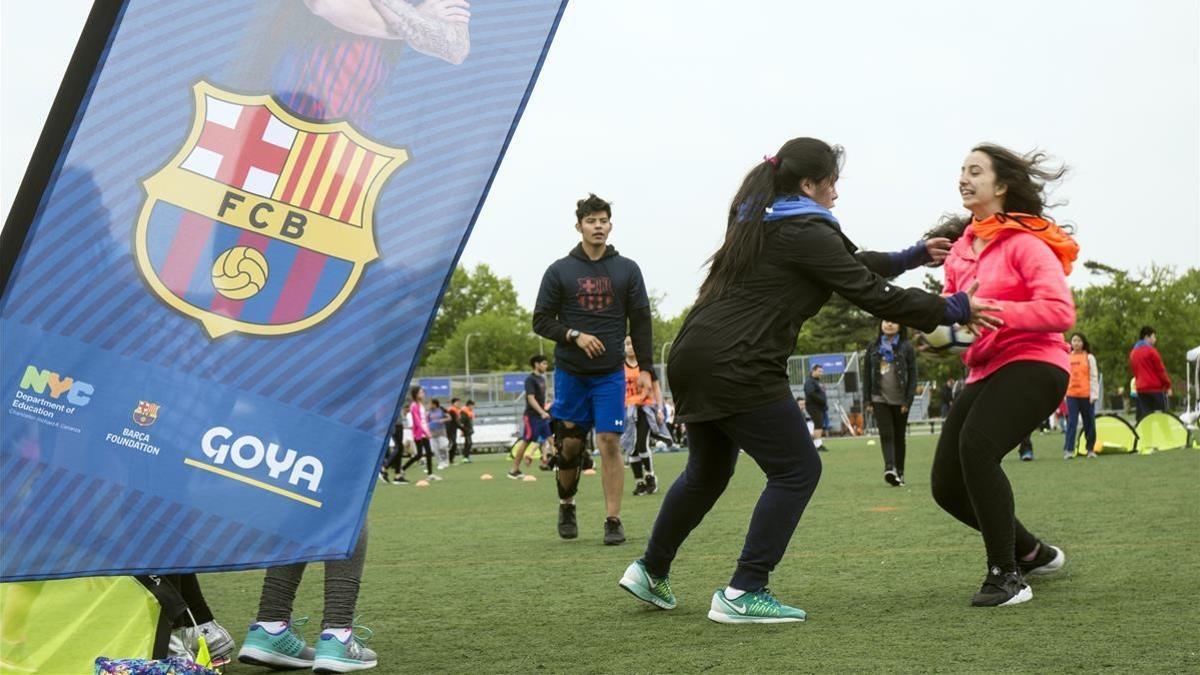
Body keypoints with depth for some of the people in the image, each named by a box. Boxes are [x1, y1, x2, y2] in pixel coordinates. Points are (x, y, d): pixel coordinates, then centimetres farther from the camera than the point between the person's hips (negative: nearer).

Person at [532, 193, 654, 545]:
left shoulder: (627, 269, 6)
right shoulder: (559, 271, 2)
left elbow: (640, 321, 6)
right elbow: (541, 320, 3)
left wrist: (646, 369, -1)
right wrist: (574, 335, -13)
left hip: (611, 373, 0)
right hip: (570, 371, 0)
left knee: (610, 443, -8)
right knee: (569, 443, 5)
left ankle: (613, 520, -2)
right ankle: (566, 506, 28)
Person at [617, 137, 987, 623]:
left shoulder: (760, 221, 21)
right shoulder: (805, 234, -8)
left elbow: (849, 265, 28)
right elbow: (872, 294, -9)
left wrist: (911, 257, 28)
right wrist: (955, 310, -2)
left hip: (693, 359, 10)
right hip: (736, 368, -10)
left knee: (708, 472, 25)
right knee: (796, 470, -1)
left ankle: (650, 570, 34)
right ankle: (742, 594, -4)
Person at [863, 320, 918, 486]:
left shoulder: (906, 347, 2)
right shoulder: (873, 348, 9)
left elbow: (913, 374, 0)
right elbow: (867, 375, 11)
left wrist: (908, 400, -7)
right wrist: (867, 400, 6)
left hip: (900, 400, -1)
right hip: (880, 399, 1)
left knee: (899, 437, 6)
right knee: (886, 435, -13)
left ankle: (899, 472, 13)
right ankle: (889, 468, -27)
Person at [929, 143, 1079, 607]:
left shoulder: (1025, 241, -8)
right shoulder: (961, 249, 13)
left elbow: (1061, 311, -17)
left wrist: (996, 311, -27)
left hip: (1032, 365, -8)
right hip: (985, 373, 8)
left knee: (976, 445, -32)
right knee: (947, 485, 2)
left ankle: (1006, 574, -21)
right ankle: (1031, 552, 26)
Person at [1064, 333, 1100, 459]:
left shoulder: (1089, 357, 1)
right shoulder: (1067, 358, 8)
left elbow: (1094, 377, -1)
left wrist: (1094, 395, -8)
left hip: (1086, 395, -1)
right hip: (1071, 395, 1)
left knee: (1089, 422, 6)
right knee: (1071, 422, -5)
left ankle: (1091, 449, 17)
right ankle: (1068, 450, -9)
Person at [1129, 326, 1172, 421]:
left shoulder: (1133, 352, 14)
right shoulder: (1150, 351, -10)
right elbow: (1161, 370, -9)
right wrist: (1168, 385, 0)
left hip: (1140, 389, 7)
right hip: (1155, 388, -7)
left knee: (1143, 417, 5)